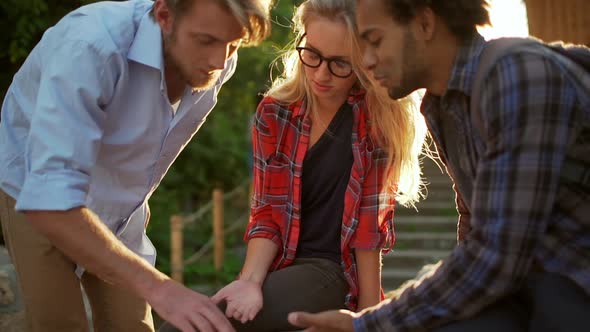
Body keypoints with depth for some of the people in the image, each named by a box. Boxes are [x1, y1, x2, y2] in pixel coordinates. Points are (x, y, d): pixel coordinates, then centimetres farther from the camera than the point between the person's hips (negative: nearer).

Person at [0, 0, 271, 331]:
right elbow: (49, 199, -44)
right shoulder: (90, 47, -37)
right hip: (34, 194, -5)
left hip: (120, 204, 5)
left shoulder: (216, 63, -16)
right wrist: (158, 287, -48)